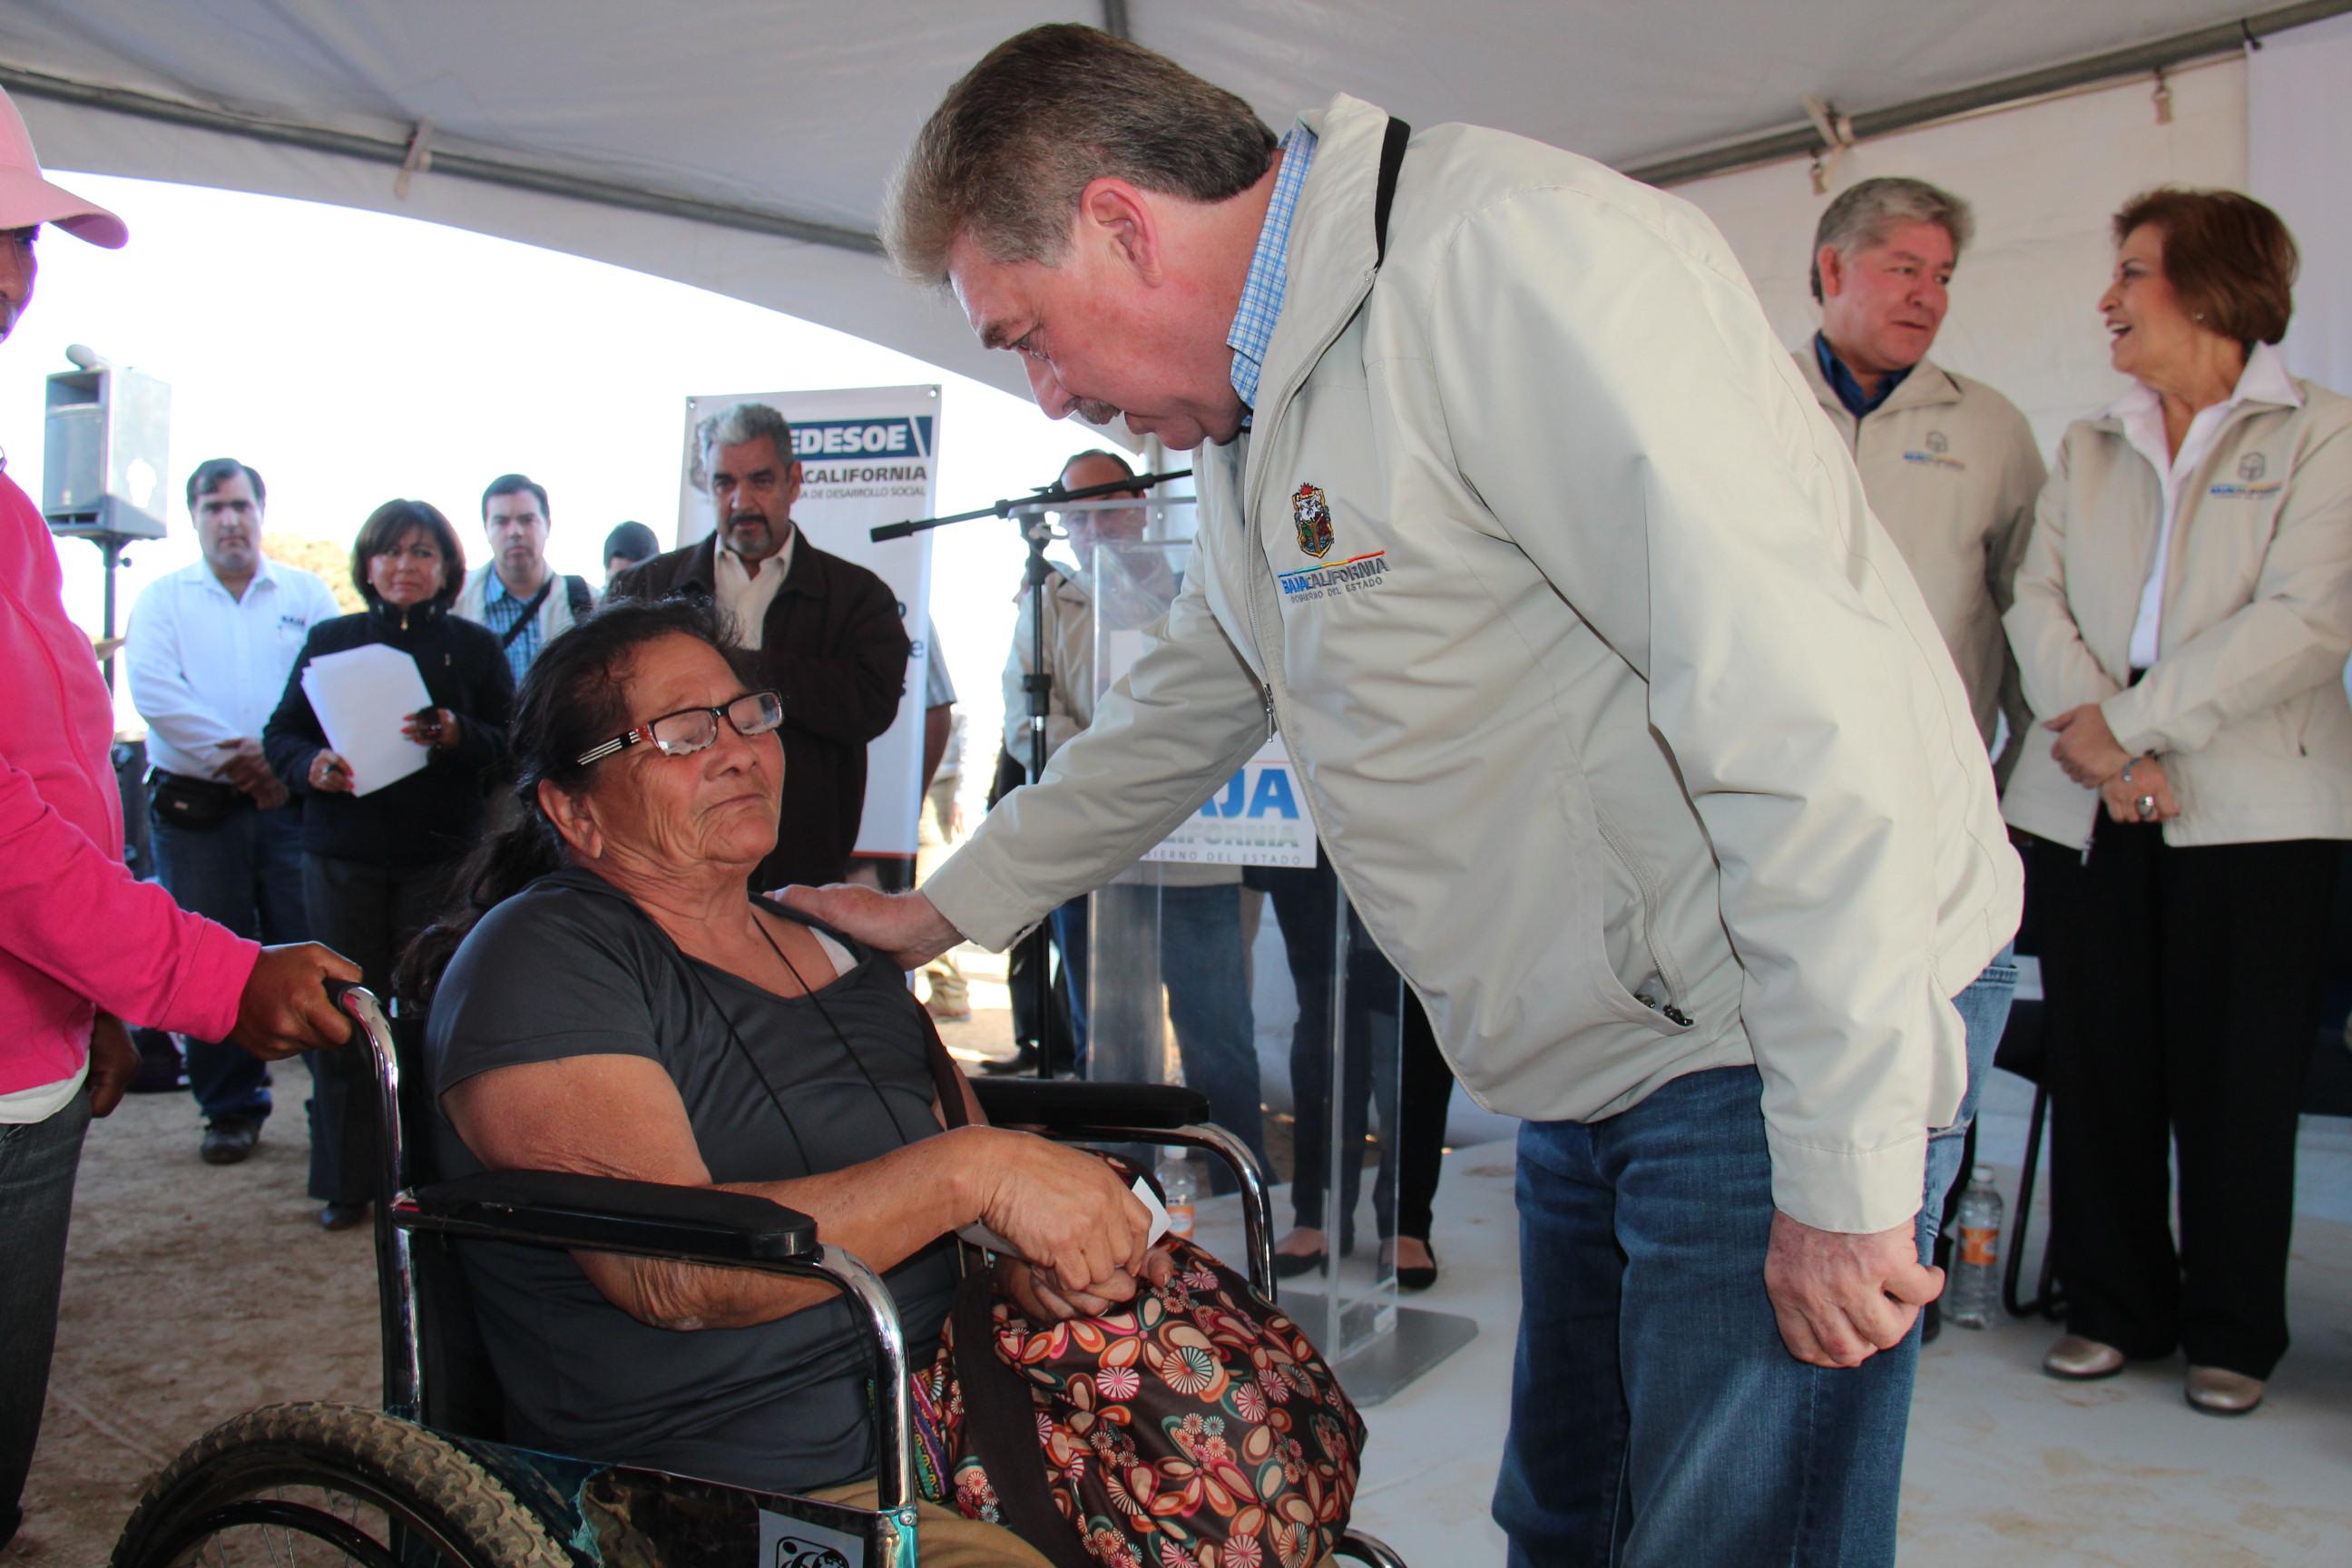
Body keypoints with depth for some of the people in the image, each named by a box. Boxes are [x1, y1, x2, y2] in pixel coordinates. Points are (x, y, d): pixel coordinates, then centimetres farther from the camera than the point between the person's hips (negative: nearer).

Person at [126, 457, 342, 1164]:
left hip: (290, 801, -1)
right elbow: (153, 689, -4)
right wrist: (232, 753, -13)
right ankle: (231, 1108, 16)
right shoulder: (163, 597, 11)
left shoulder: (307, 594, 11)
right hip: (194, 807, 1)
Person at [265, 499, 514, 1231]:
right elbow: (282, 733, 10)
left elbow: (510, 745, 1)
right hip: (343, 854, 1)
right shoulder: (330, 640, 12)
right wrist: (311, 765, -12)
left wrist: (456, 734, -19)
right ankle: (345, 1181, 13)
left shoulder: (475, 647, 8)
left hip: (441, 855, -1)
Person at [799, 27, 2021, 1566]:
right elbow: (1179, 714, 26)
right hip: (1592, 1069, 9)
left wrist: (1845, 1179, -22)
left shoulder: (1508, 258, -19)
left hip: (1769, 1053, -9)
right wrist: (944, 910, 29)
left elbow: (1803, 703, -25)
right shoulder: (1262, 414, 13)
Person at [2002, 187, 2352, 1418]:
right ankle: (2113, 1305, 21)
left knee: (2237, 1077, 3)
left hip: (2253, 807, -4)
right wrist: (2090, 727, -14)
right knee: (2099, 1068, 7)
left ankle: (2232, 1330, 18)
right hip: (2083, 806, 4)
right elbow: (2038, 596, 4)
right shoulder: (2087, 448, 17)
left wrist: (2138, 726, -16)